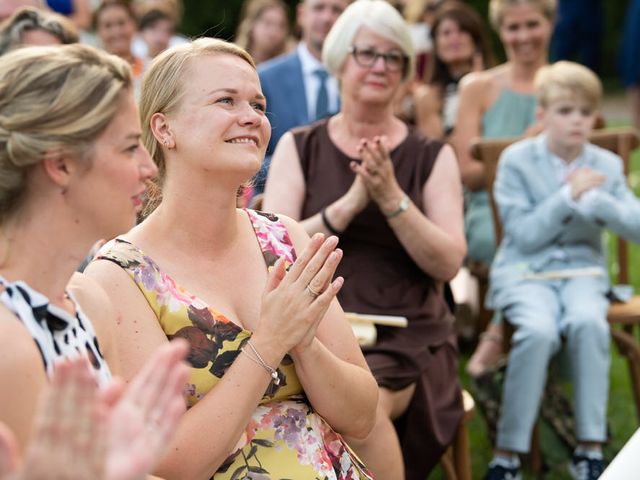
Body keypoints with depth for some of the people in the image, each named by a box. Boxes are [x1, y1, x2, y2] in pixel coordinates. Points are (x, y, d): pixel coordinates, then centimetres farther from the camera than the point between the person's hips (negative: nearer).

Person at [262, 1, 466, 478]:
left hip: (409, 335, 0)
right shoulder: (299, 148, 8)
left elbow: (448, 263, -3)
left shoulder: (432, 157, 7)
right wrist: (350, 204, -16)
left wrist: (392, 199, -16)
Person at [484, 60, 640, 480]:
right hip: (525, 270, -2)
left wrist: (596, 201, -15)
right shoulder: (516, 160, -2)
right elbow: (525, 235, -7)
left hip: (582, 268, 2)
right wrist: (569, 196, -14)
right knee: (539, 330, -33)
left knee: (588, 322, -32)